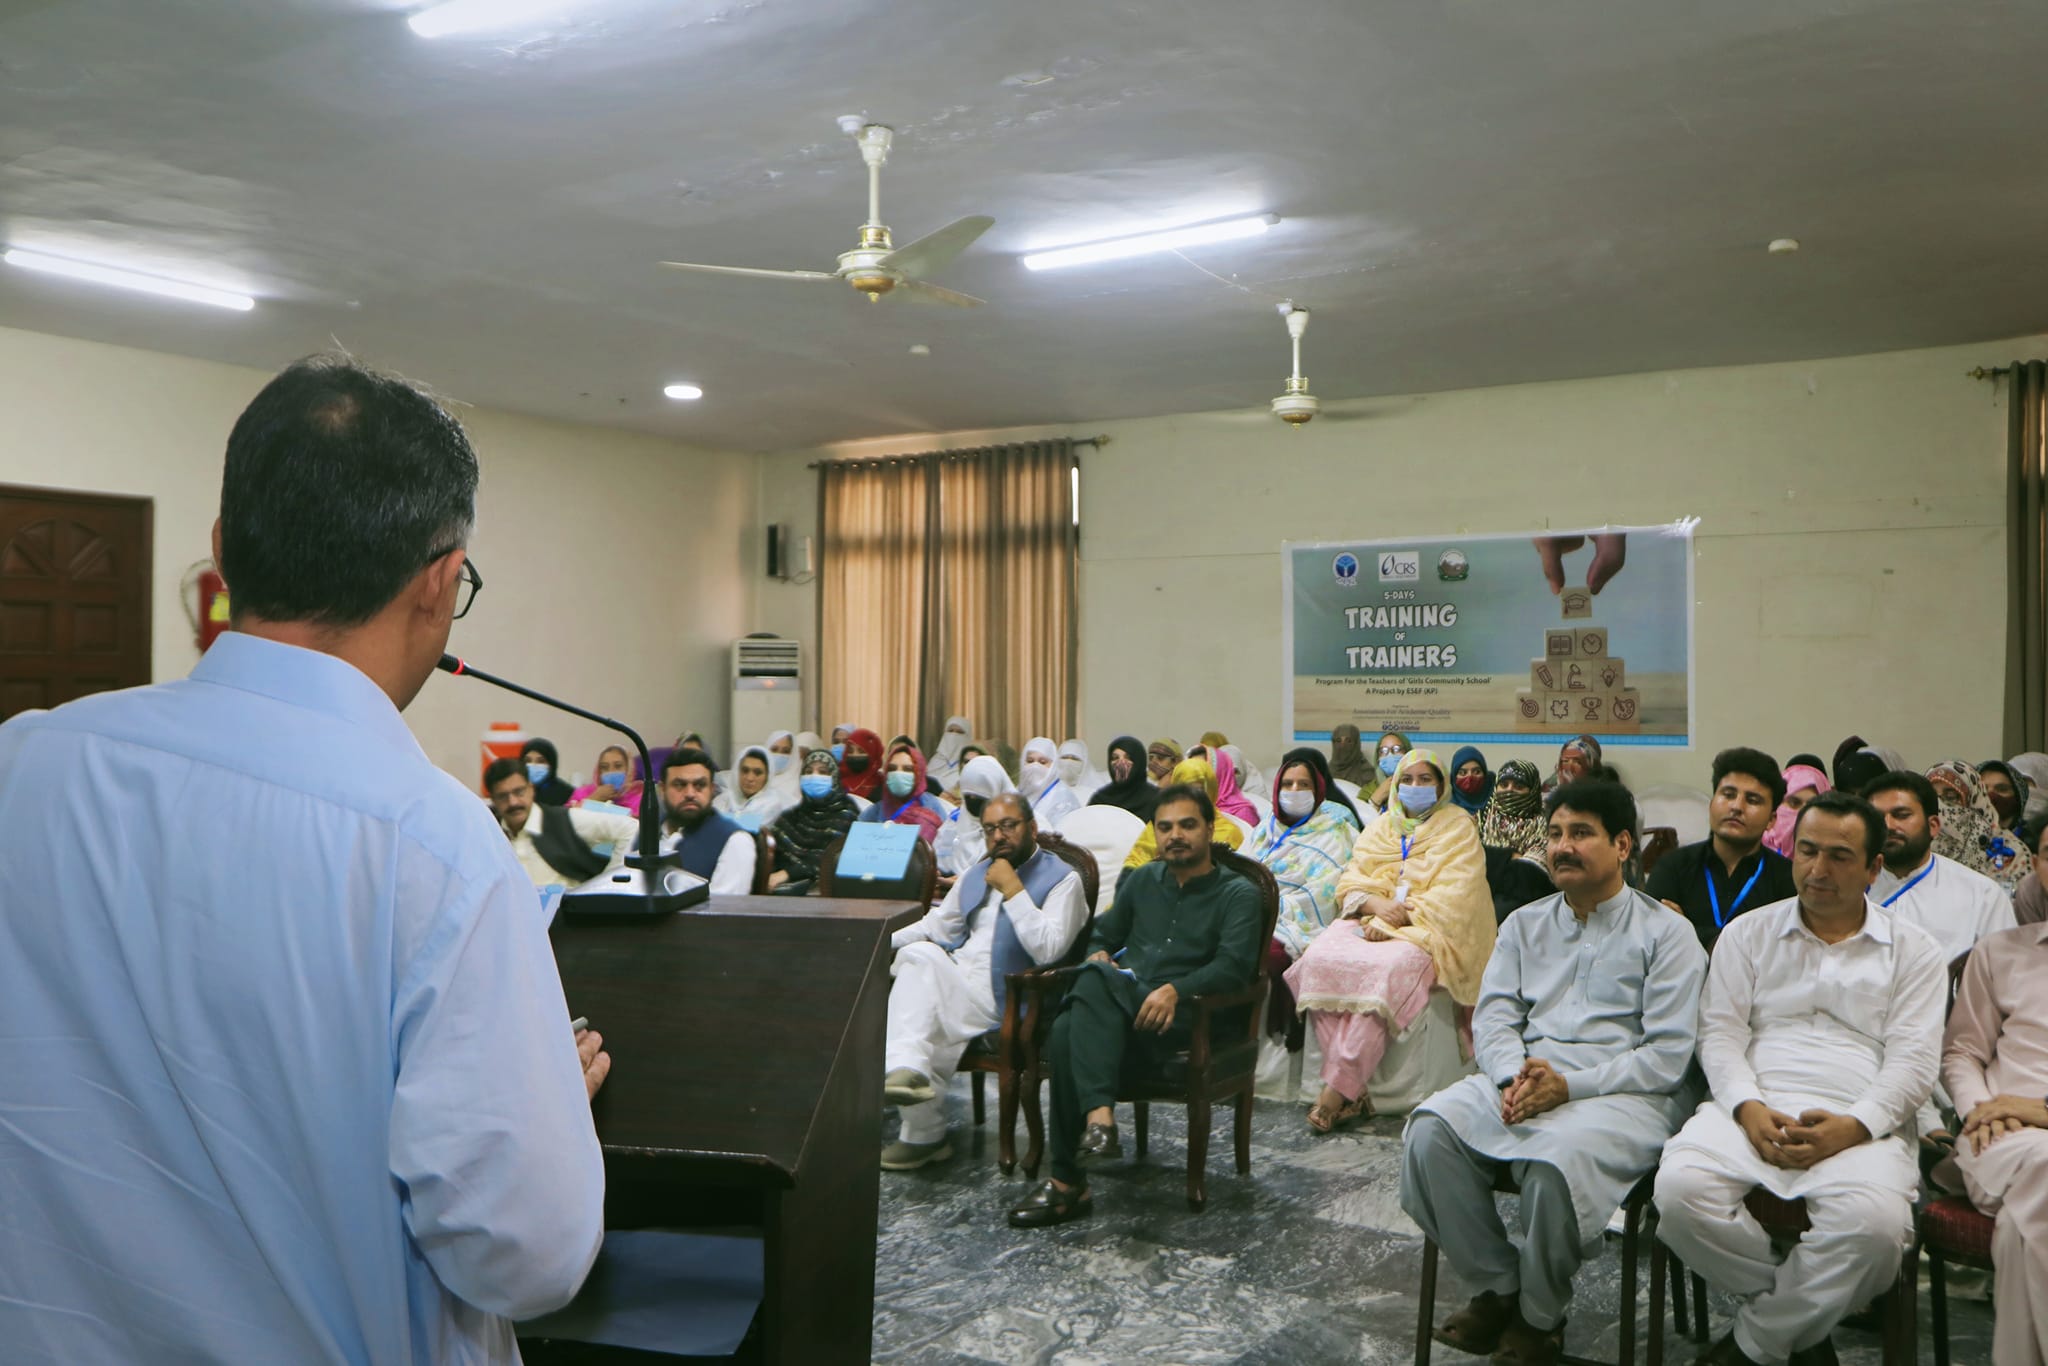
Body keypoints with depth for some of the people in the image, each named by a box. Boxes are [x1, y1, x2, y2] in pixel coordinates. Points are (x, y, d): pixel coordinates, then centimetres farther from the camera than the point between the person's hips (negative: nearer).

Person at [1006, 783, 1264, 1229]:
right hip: (1119, 1007, 4)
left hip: (1186, 1013, -4)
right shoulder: (1144, 880, 28)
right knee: (1066, 1032, -33)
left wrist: (1175, 990, -23)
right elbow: (1103, 934, 30)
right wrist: (1098, 955, 4)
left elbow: (1234, 964, -6)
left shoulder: (1237, 893, 10)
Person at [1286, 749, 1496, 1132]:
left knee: (1384, 970, -37)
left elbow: (1454, 897, -6)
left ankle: (1338, 1090, -34)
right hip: (1371, 922, 5)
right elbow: (1350, 881, 13)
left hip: (1426, 930, -4)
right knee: (1320, 958, -28)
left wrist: (1399, 919, -15)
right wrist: (1378, 903, -9)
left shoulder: (1458, 827, 8)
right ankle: (1354, 1089, -30)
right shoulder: (1382, 826, 23)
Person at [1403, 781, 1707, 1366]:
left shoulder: (1666, 933, 4)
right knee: (1430, 1130, -24)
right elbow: (1493, 1016, 10)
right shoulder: (1524, 924, 19)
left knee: (1558, 1159, -36)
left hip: (1624, 1093, -4)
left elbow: (1668, 1055, -5)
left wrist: (1569, 1085, -17)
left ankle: (1539, 1318, -8)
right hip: (1520, 1080, 5)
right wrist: (1513, 1076, -13)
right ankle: (1498, 1288, -4)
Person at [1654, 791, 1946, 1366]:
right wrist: (1749, 1108, -12)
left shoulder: (1913, 953, 14)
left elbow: (1913, 1061, 3)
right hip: (1753, 1111, 1)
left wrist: (1852, 1125, -16)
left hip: (1860, 1126, -1)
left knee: (1874, 1222, -35)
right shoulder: (1748, 934, 17)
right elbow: (1720, 1033, 9)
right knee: (1679, 1188, -30)